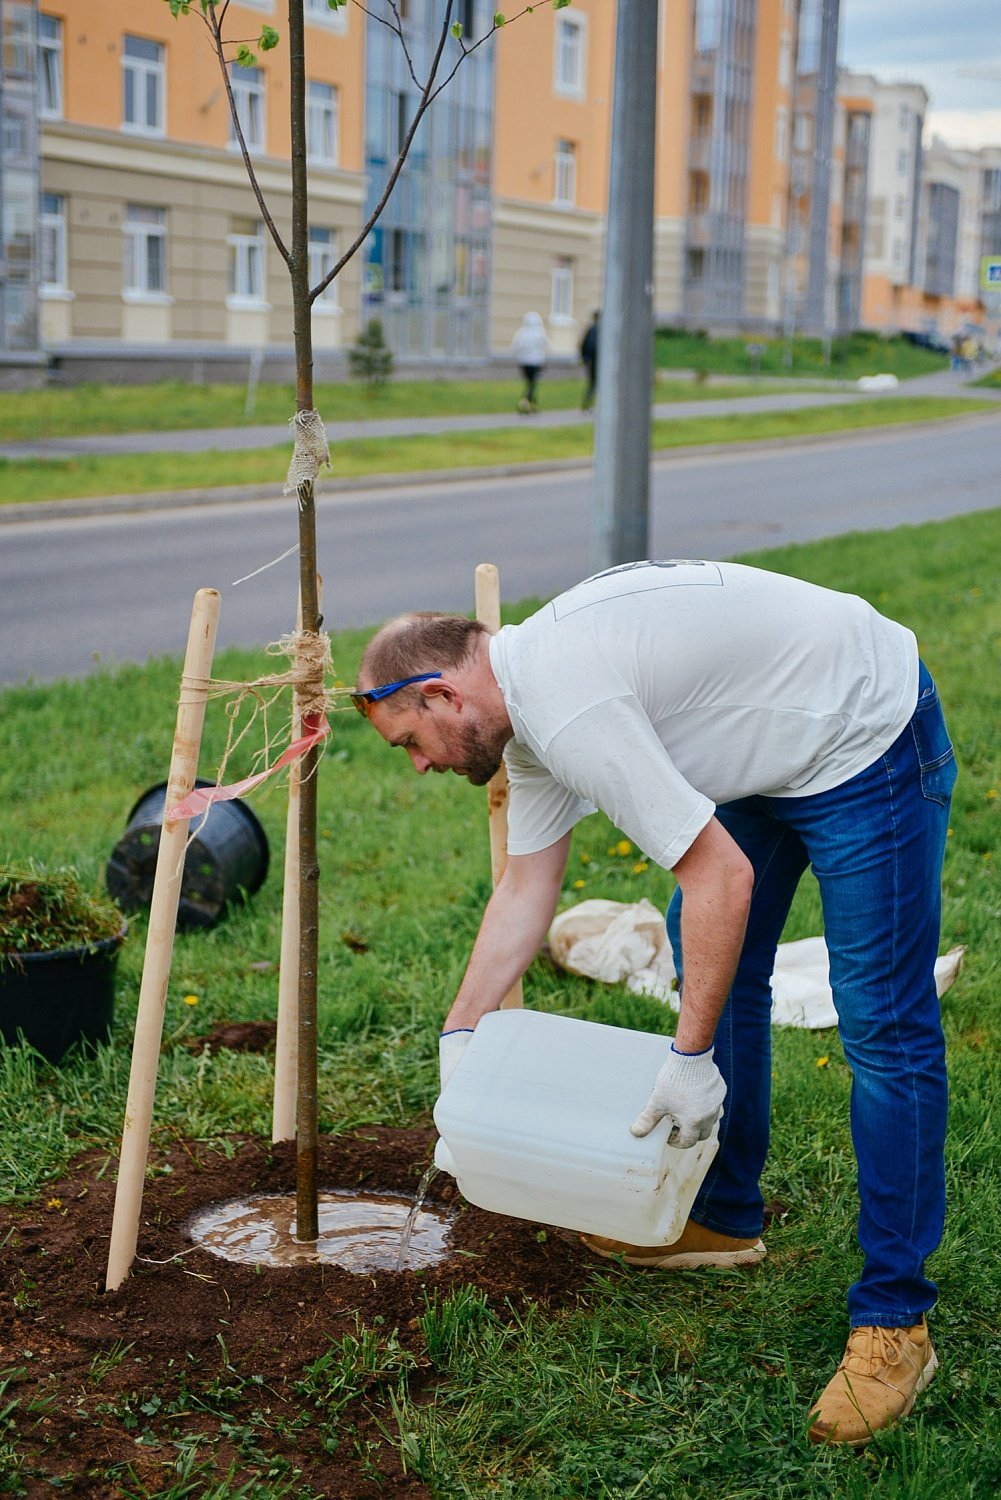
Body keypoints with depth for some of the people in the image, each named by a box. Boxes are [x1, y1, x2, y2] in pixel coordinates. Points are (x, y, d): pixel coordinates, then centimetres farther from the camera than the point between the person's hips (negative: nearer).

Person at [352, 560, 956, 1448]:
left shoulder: (570, 711, -29)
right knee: (710, 961, 17)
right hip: (773, 747, 11)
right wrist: (459, 1035, 11)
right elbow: (524, 891, 11)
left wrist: (691, 1057, -22)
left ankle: (893, 1322, 0)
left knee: (884, 1027, -8)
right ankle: (724, 1216, 31)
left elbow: (721, 878, -29)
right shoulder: (525, 698, 3)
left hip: (866, 738, -11)